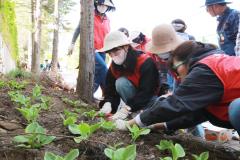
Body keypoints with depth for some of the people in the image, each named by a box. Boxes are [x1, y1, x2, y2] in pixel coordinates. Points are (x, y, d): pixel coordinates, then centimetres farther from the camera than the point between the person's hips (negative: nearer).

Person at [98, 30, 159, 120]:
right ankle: (135, 113, -16)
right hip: (135, 95, 6)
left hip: (151, 97, -6)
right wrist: (107, 103, -32)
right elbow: (110, 89, -9)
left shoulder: (145, 62, -28)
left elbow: (146, 92, -33)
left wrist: (126, 109, -41)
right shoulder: (113, 67, -7)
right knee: (120, 82, -26)